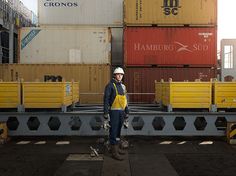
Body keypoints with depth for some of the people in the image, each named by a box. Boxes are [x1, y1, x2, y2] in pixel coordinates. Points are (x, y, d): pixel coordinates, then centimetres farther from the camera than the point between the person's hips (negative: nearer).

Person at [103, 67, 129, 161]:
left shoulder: (123, 86, 14)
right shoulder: (110, 85, -7)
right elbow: (106, 99, -11)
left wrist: (127, 112, 18)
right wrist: (106, 113, -16)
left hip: (121, 111, 7)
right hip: (114, 111, -7)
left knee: (118, 130, 15)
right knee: (113, 131, -4)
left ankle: (117, 147, 27)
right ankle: (114, 152, 0)